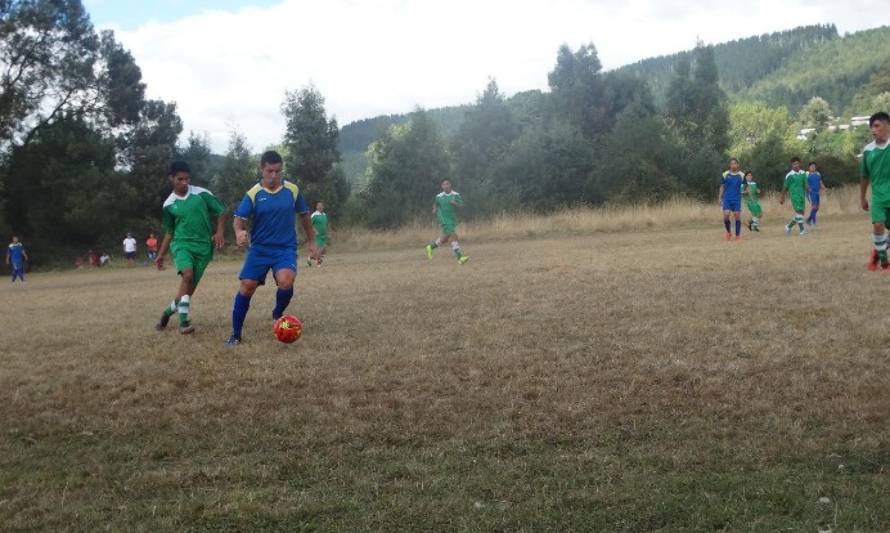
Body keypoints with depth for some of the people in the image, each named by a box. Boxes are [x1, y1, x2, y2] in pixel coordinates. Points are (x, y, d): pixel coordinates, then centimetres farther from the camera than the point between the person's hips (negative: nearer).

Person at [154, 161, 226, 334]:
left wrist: (220, 232, -11)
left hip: (203, 246, 0)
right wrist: (161, 255, 14)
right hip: (182, 243, 0)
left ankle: (169, 311, 28)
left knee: (191, 286, 1)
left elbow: (221, 212, 4)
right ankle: (184, 320, -22)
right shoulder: (169, 204, 4)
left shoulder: (201, 194, -2)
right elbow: (169, 232, 16)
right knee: (187, 275, -28)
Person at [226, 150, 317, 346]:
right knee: (246, 287, -5)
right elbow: (239, 219, -10)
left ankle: (278, 315, 6)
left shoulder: (292, 190, -1)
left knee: (285, 282, -26)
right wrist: (239, 233, -33)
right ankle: (236, 334, 10)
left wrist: (311, 242, 14)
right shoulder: (253, 194, -5)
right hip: (259, 249, 1)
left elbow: (304, 215, 12)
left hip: (286, 249, -1)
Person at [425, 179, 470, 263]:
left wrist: (455, 203, -25)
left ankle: (431, 247, 40)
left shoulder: (456, 195, -2)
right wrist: (435, 209, -4)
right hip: (444, 219, -4)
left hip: (453, 219, 4)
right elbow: (435, 203, 16)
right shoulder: (439, 196, -3)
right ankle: (460, 257, -17)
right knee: (453, 236, -16)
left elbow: (461, 206, -6)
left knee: (445, 238, 15)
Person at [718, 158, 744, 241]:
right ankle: (729, 232, 12)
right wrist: (720, 198, 4)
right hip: (727, 199, 0)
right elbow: (722, 187, 8)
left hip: (737, 199, 0)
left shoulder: (741, 175, 3)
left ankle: (738, 235, 8)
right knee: (726, 215, -12)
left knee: (737, 216, -2)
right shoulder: (725, 174, 3)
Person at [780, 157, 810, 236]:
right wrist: (782, 198, 7)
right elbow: (785, 187, 3)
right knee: (799, 211, -16)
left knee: (801, 212, 7)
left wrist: (808, 189, -11)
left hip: (802, 195, 6)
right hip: (794, 196, -6)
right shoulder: (789, 175, -4)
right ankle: (802, 230, -15)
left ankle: (789, 226, 24)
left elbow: (806, 184, 10)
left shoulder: (803, 173, 9)